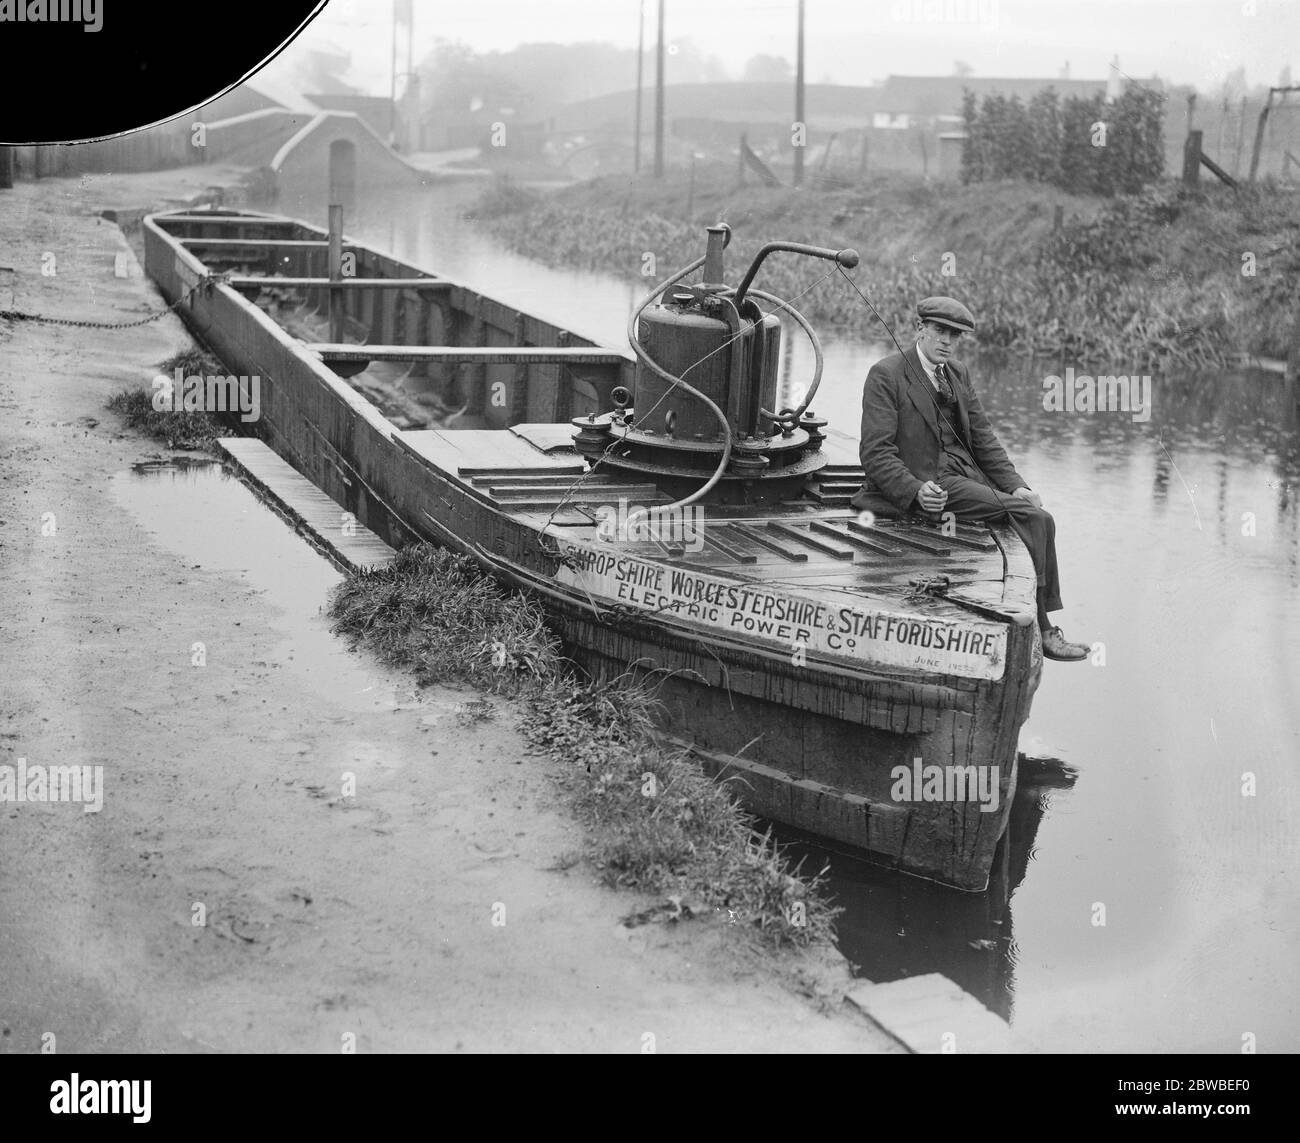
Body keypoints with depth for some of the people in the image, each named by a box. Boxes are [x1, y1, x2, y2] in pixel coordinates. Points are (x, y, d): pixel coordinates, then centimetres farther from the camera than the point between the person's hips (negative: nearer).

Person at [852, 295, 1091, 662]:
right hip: (930, 483, -8)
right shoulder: (886, 375, -5)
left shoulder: (958, 373, 17)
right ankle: (1041, 632, -13)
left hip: (967, 477, 8)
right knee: (1028, 514, -21)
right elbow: (876, 453, -12)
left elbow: (982, 437, 16)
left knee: (1039, 519, -13)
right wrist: (916, 491, -26)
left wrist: (1015, 484, 1)